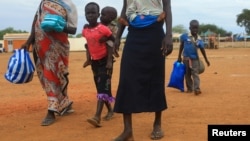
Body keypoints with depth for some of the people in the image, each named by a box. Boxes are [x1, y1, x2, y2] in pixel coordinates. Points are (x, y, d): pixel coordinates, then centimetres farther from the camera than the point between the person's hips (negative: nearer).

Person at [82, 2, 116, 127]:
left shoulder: (103, 29, -15)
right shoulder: (85, 31, 2)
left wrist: (109, 62, -14)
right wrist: (88, 59, 14)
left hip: (105, 61, -7)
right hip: (94, 61, 7)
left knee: (103, 88, -12)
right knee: (100, 88, 13)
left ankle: (97, 117, -22)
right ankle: (110, 110, 30)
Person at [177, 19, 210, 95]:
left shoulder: (199, 39, -2)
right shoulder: (185, 36, -7)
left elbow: (202, 50, 6)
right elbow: (181, 46, 3)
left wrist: (206, 60, 9)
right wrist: (179, 56, 4)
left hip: (195, 58, 0)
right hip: (186, 58, 0)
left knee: (195, 73, -10)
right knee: (187, 74, 9)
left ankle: (197, 89, -15)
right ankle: (189, 88, 21)